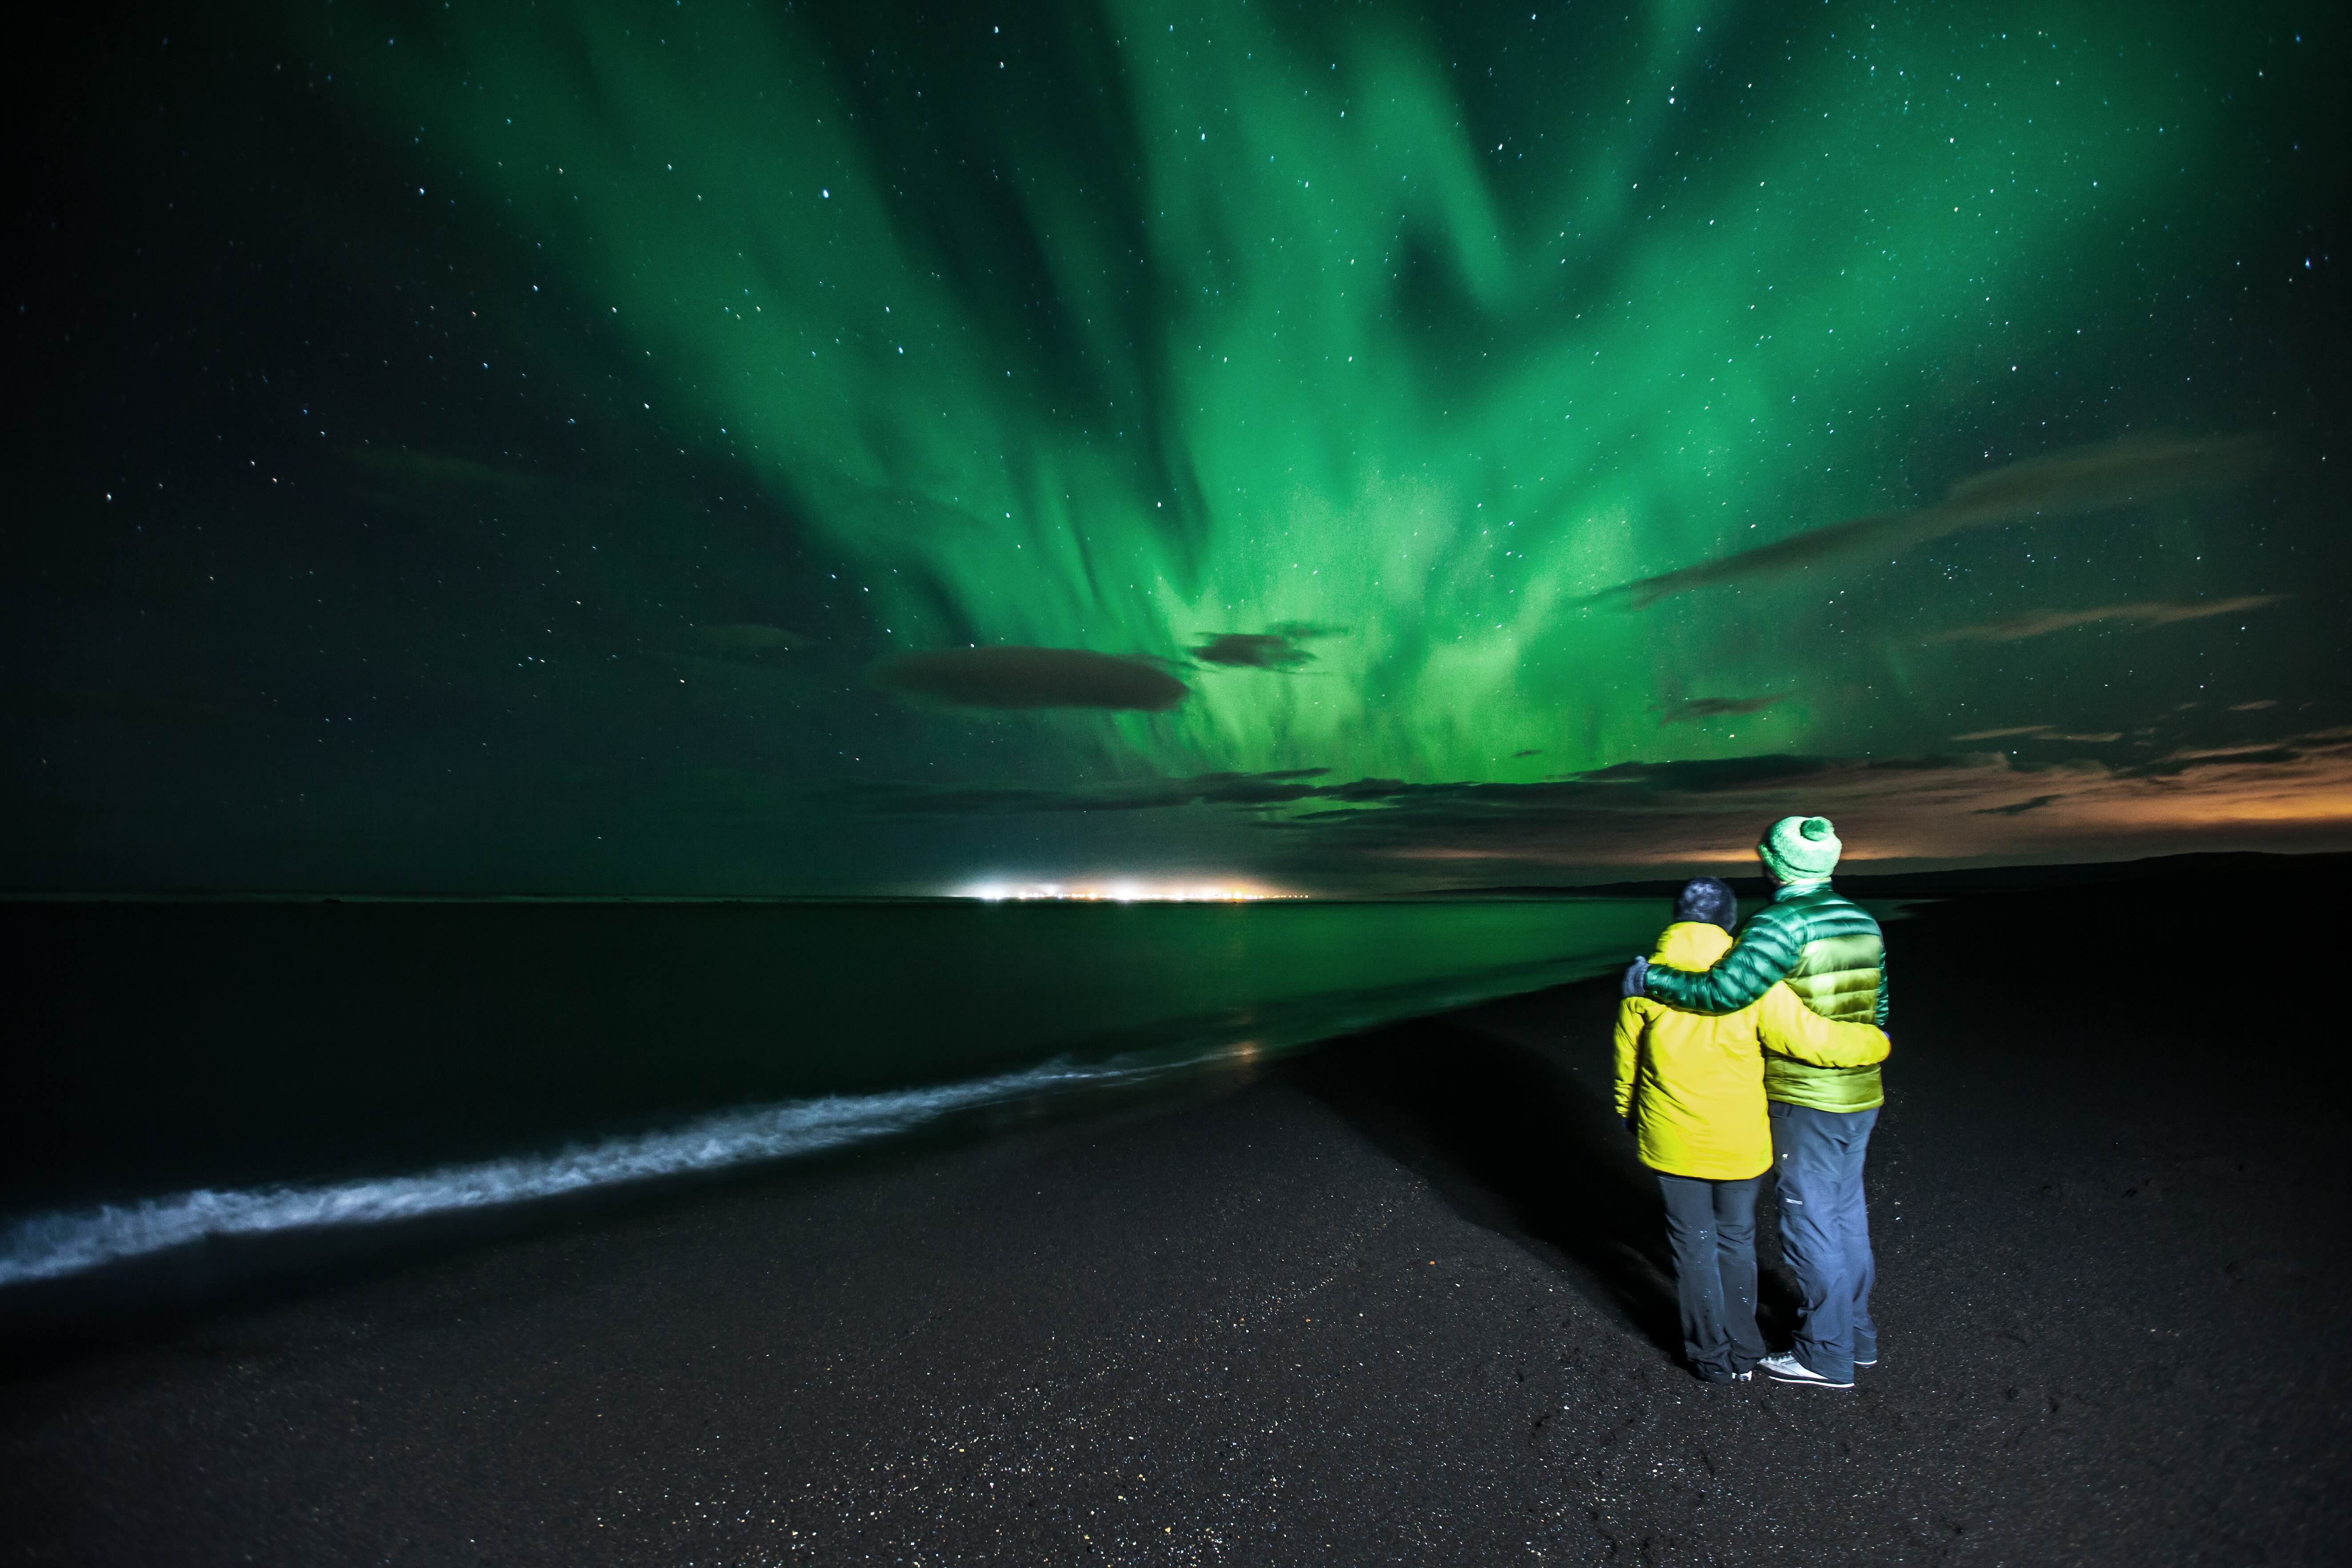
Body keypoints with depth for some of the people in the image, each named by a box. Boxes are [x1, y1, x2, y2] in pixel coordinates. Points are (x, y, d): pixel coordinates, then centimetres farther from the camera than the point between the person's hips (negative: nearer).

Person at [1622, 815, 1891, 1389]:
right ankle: (1855, 1331, 34)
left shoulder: (1783, 923, -22)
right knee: (1844, 1211, 21)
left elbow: (1725, 990, -32)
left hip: (1808, 1103, -9)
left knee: (1809, 1222, 4)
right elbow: (1875, 1012, 14)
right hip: (1860, 1094, 9)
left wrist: (1651, 979, -19)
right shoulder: (1862, 921, 5)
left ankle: (1827, 1353, 16)